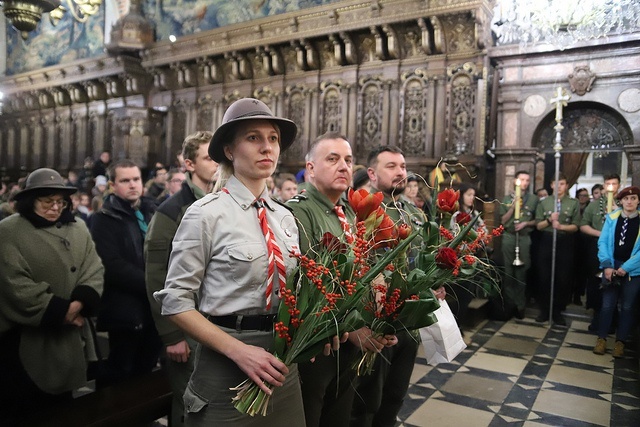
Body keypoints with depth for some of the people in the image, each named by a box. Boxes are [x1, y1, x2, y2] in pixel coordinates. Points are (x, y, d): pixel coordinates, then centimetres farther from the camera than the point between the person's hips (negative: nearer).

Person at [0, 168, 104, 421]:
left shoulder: (78, 230, 7)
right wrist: (60, 311, -19)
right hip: (23, 339, -5)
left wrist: (79, 304, -19)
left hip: (67, 337, 5)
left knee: (59, 408, 20)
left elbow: (94, 272, 0)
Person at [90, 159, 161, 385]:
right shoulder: (104, 219, -4)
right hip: (127, 311, -5)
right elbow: (113, 267, -16)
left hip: (154, 307, 5)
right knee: (120, 377, 6)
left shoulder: (152, 212, 12)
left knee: (146, 372, 15)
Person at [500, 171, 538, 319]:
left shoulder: (533, 199, 5)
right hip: (508, 237, 1)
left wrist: (526, 223, -10)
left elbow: (537, 220, 7)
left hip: (525, 238, -1)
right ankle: (509, 303, 13)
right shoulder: (507, 198, 8)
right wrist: (513, 207, -7)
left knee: (522, 272, 1)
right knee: (508, 272, 4)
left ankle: (520, 305, 9)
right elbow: (503, 220, 4)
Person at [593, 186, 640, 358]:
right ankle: (601, 338, 15)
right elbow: (602, 242, -1)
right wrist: (607, 265, -11)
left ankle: (620, 341, 20)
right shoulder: (612, 218, 1)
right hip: (612, 266, 1)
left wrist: (626, 267, -15)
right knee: (607, 304, 4)